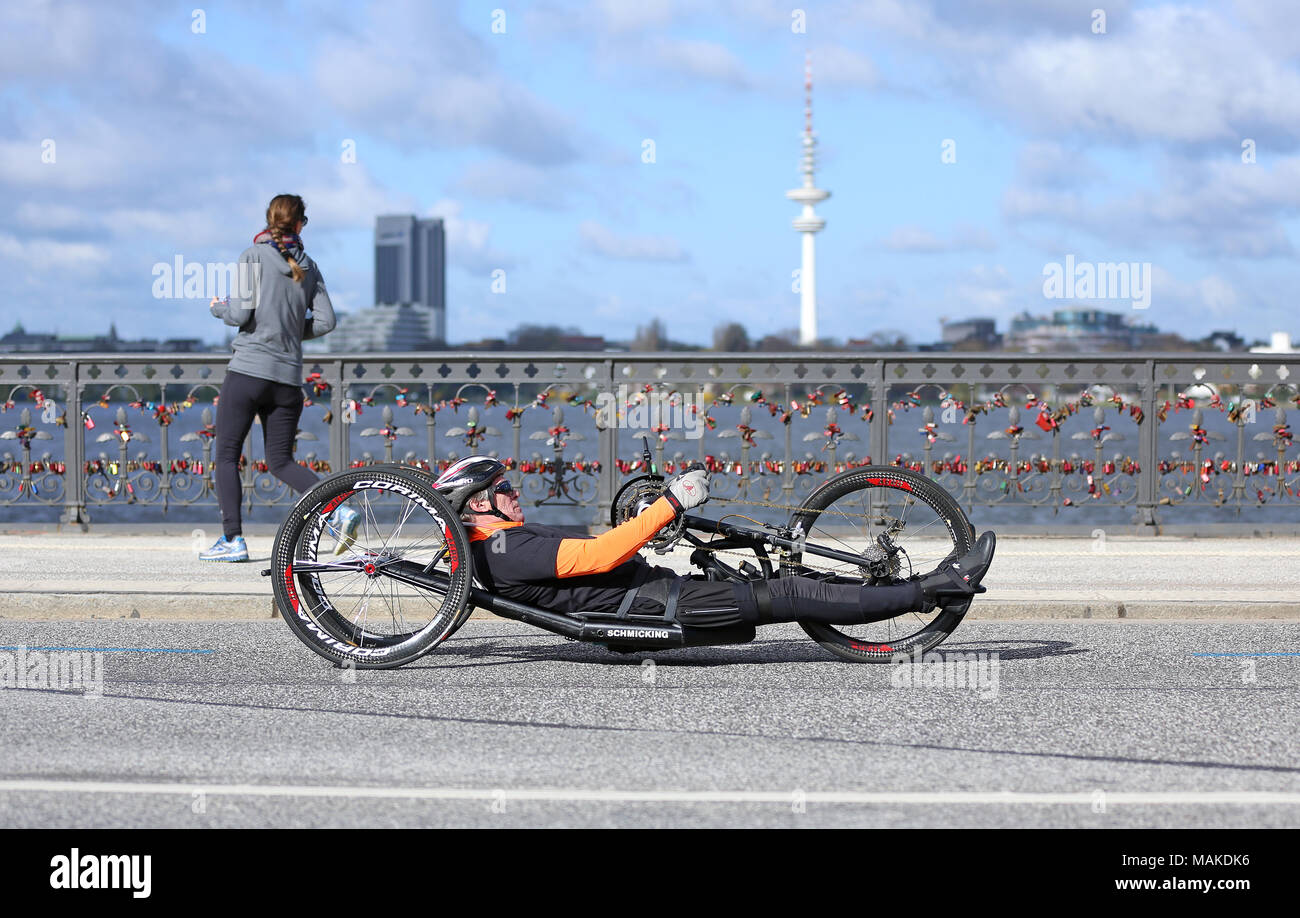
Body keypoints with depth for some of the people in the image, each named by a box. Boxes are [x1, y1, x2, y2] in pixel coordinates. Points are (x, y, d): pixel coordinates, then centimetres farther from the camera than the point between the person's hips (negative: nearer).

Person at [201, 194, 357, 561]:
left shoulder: (254, 256, -5)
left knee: (226, 456, 5)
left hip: (247, 371, -5)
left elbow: (240, 314, -11)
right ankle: (338, 511, -8)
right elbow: (325, 322, 5)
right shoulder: (308, 267, 9)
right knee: (281, 461, 12)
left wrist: (219, 308, 10)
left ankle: (232, 540, -2)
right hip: (288, 376, 5)